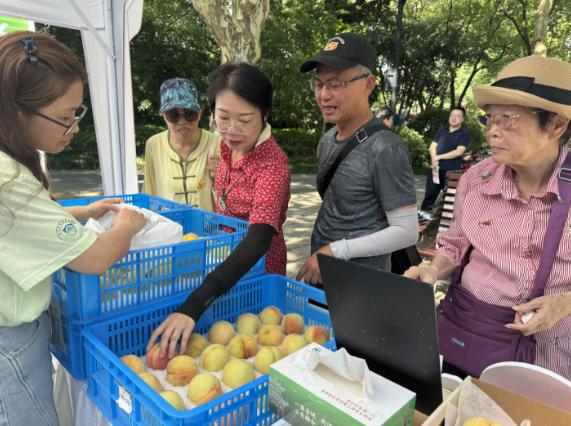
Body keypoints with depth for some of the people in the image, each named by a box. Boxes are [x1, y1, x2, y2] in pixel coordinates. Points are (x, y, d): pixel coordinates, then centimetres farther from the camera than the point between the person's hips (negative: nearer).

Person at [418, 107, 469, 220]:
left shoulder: (463, 133, -2)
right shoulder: (442, 130, 12)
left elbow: (459, 152, -14)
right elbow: (432, 147, 10)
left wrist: (440, 157, -14)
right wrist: (434, 159, -9)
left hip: (452, 170, -4)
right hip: (437, 168, 4)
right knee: (430, 191, 7)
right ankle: (424, 210, 20)